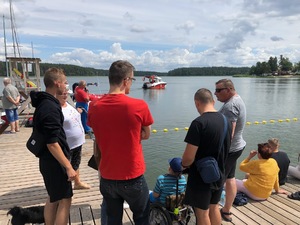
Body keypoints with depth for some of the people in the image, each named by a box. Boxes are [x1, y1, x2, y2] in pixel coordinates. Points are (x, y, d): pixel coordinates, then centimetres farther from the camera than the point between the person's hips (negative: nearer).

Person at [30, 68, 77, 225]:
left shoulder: (44, 103, 8)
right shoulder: (50, 107, -23)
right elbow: (52, 143, -26)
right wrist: (68, 167, -23)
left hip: (48, 161, 10)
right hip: (54, 162, -10)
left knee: (53, 199, 20)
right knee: (64, 200, 2)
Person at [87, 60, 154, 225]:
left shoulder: (94, 107, -6)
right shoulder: (139, 106, -17)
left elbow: (99, 139, 5)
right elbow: (146, 135, -2)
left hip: (107, 178, 4)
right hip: (133, 178, -3)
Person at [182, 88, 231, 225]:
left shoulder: (199, 123, -25)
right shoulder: (225, 120, 0)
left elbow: (189, 157, -26)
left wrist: (183, 164, -4)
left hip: (201, 177, -7)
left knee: (202, 213, 12)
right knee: (214, 208, 26)